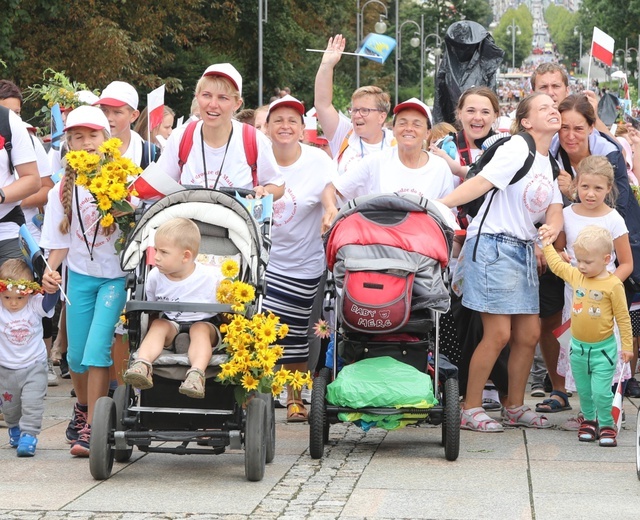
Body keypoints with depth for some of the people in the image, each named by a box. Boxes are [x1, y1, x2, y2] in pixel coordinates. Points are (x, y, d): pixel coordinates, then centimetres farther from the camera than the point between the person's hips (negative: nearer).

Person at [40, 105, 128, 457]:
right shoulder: (63, 190, 4)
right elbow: (60, 240, 6)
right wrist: (51, 270, -8)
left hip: (115, 274, -3)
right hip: (80, 275, 3)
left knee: (97, 348, -15)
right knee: (76, 352, 7)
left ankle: (91, 429, -10)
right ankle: (83, 405, 37)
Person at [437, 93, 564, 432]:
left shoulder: (549, 162, 16)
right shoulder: (518, 148, -9)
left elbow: (554, 207, 8)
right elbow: (482, 181, -18)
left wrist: (553, 226, -15)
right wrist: (438, 204, -29)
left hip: (524, 249, 8)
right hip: (493, 245, -8)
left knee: (529, 334, 8)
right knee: (498, 334, -10)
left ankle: (515, 408, 21)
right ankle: (469, 410, 0)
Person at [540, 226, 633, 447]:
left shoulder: (613, 285, -14)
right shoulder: (575, 276, 1)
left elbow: (622, 317, -8)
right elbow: (556, 264, 19)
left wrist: (627, 345, -6)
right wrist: (547, 242, 19)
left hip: (602, 348, -5)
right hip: (578, 346, 5)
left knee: (601, 391, -9)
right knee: (583, 391, 13)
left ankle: (606, 425, 7)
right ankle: (589, 420, 30)